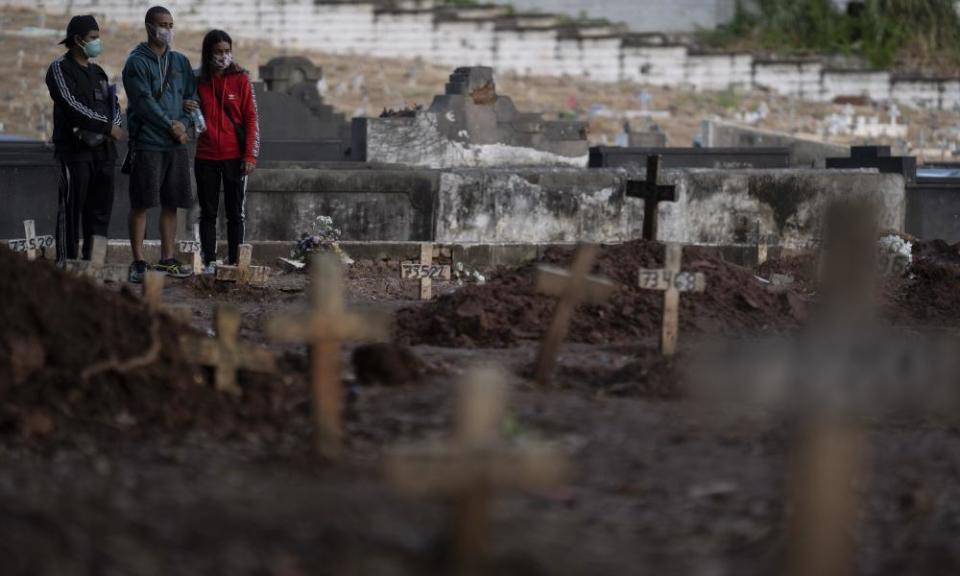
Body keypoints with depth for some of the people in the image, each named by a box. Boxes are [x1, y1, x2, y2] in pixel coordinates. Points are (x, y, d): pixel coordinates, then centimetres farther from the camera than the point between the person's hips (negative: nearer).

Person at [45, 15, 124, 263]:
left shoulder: (97, 72, 20)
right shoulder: (60, 69, -3)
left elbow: (114, 105, 15)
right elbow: (73, 106, -15)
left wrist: (110, 126, -8)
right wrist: (107, 127, -16)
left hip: (102, 150, 7)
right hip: (74, 150, -7)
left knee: (100, 209, 5)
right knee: (72, 208, -9)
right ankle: (66, 262, -9)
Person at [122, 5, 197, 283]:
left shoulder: (180, 62, 14)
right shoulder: (137, 62, -3)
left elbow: (192, 96, 12)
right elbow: (144, 101, -12)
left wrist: (184, 124, -5)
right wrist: (170, 125, -12)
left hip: (176, 145, 5)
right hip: (147, 143, -5)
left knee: (171, 204, 8)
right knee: (141, 204, -5)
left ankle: (167, 259, 15)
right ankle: (138, 262, -2)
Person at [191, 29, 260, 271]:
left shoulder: (240, 80, -1)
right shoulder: (198, 81, 5)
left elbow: (251, 119, -2)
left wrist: (250, 156, -9)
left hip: (234, 157, -2)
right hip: (206, 157, 2)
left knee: (235, 213, 3)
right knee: (208, 212, 5)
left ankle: (234, 264, 6)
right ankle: (209, 263, 9)